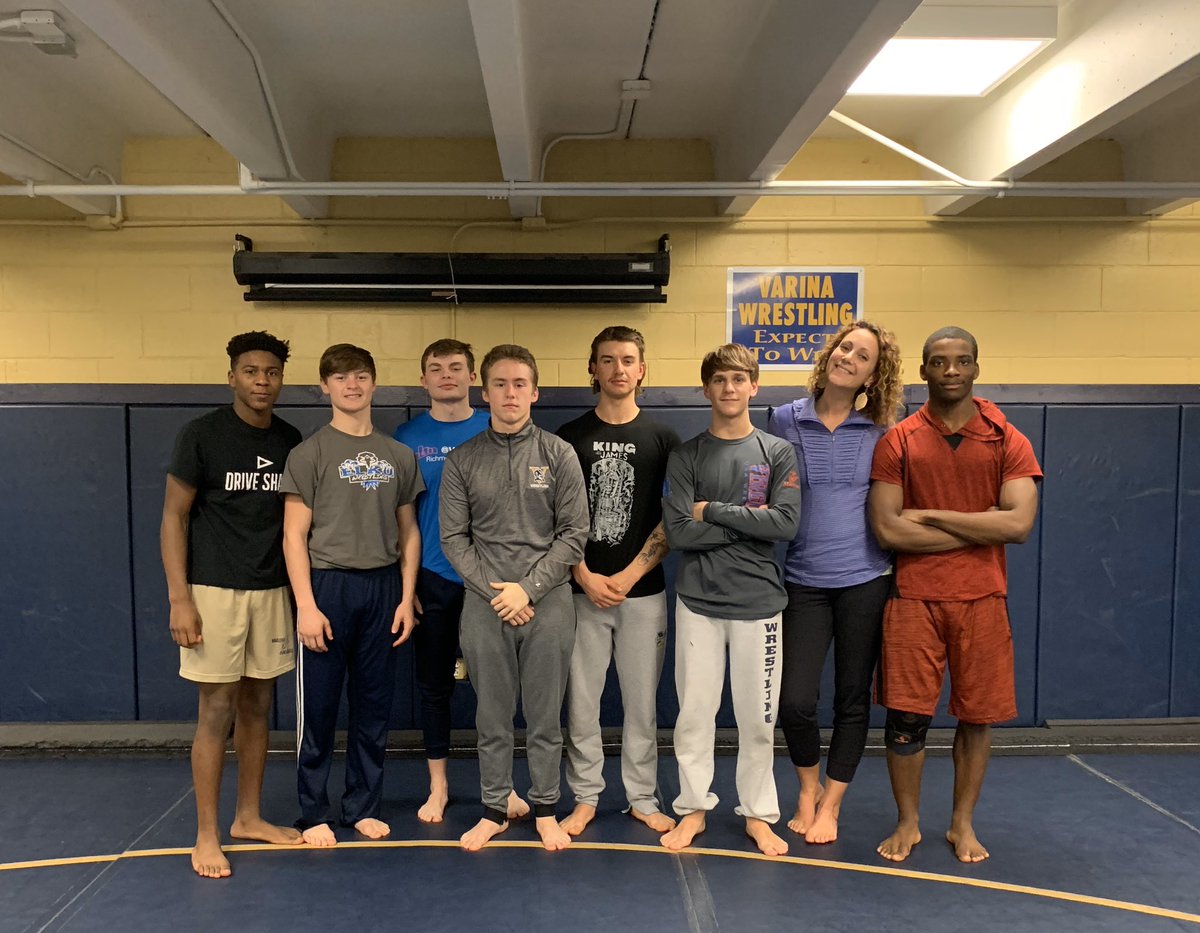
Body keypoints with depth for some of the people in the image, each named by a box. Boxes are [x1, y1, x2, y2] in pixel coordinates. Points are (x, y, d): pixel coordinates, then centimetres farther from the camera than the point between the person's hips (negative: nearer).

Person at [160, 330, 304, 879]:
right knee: (217, 712, 0)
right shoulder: (202, 435, -7)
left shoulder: (290, 441, 6)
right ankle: (206, 835, 13)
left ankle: (249, 817, 26)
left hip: (271, 591, 5)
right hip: (215, 591, -5)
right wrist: (179, 599, -13)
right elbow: (173, 517, -7)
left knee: (257, 707, 12)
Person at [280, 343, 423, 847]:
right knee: (318, 706, 4)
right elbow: (294, 535, -5)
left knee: (374, 705, 9)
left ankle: (364, 806, 24)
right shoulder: (310, 453, -2)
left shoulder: (398, 456, 8)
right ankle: (314, 813, 19)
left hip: (382, 588, 3)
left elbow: (408, 532, 10)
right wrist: (306, 605, -12)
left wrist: (407, 597, 3)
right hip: (328, 585, -3)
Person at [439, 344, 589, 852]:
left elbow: (573, 534, -2)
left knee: (545, 716, 9)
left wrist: (528, 588, -10)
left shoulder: (558, 454, 1)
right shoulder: (462, 459, 4)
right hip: (483, 605, 1)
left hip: (548, 602, -1)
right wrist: (493, 590, -9)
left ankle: (545, 809, 25)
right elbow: (453, 538, 1)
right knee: (492, 717, 11)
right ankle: (494, 810, 26)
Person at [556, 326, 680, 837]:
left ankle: (642, 798, 23)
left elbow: (672, 520, 0)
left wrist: (627, 577, -8)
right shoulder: (570, 436, 4)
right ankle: (585, 797, 21)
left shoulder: (663, 439, 4)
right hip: (583, 589, 0)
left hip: (642, 590, 0)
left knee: (642, 701, 8)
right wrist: (586, 577, -8)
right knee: (581, 701, 6)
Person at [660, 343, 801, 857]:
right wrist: (747, 520, -10)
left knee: (758, 717, 8)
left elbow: (785, 524, -10)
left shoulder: (778, 452, 4)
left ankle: (758, 813, 24)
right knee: (694, 712, 7)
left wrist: (713, 511, -11)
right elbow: (679, 531, -9)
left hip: (758, 601, 0)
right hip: (698, 601, 0)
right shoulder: (685, 456, 3)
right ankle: (693, 808, 23)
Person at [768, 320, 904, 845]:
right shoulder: (786, 420, 2)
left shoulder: (880, 431, 2)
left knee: (853, 699, 8)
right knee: (794, 702, -4)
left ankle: (830, 804, 28)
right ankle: (809, 787, 27)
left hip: (865, 578, 0)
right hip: (804, 580, 0)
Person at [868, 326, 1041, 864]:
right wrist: (980, 527, -9)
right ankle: (908, 822, 23)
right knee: (905, 716, 2)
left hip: (981, 601, 1)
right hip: (914, 600, -1)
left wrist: (933, 516, -12)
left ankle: (963, 824, 30)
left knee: (976, 716, 10)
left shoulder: (1007, 442, 2)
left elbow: (1019, 524, -11)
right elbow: (887, 529, -10)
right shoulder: (897, 442, -1)